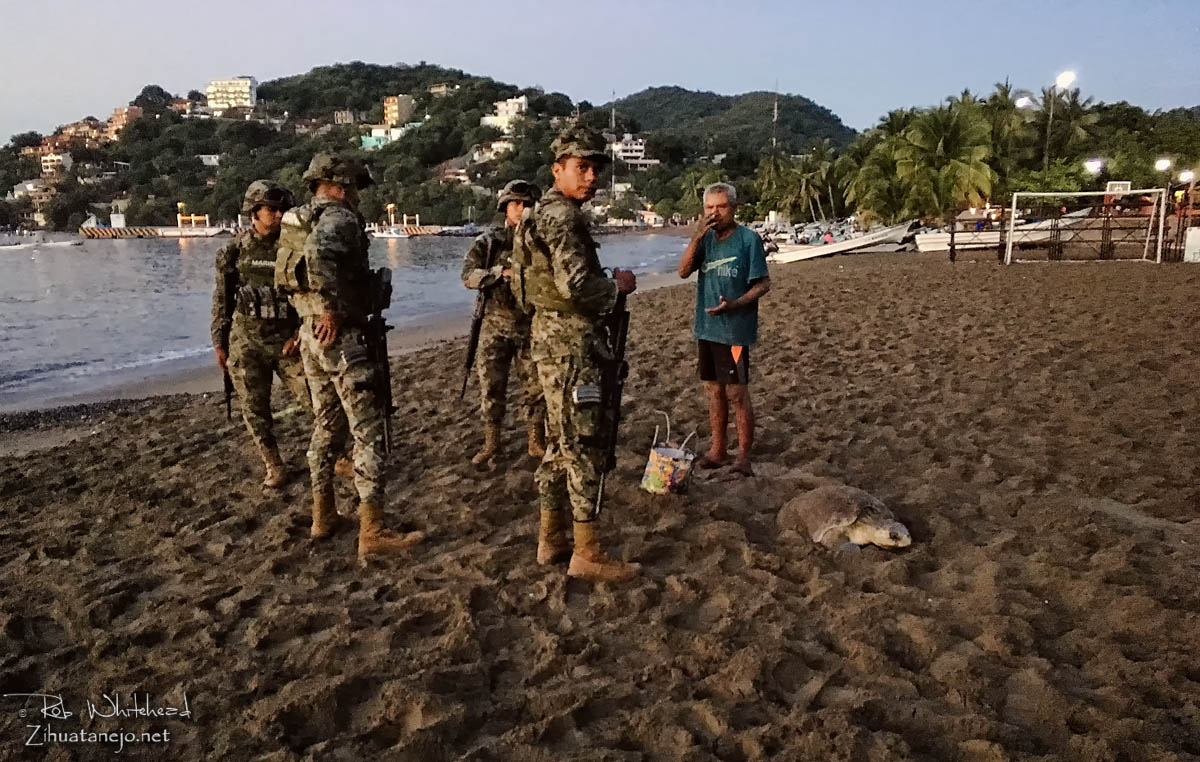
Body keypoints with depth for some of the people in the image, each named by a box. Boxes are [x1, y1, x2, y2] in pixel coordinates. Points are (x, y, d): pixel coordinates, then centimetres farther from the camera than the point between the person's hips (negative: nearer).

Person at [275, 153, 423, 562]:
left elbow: (290, 276, 25)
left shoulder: (297, 221, 15)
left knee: (327, 425, 18)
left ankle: (323, 516, 27)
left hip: (310, 333, 9)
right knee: (368, 430, -6)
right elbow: (318, 254, -35)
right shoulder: (338, 218, -13)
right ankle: (372, 532, -5)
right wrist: (331, 310, -27)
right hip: (340, 336, -9)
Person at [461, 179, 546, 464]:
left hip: (532, 325, 1)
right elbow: (468, 275, -8)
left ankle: (537, 442, 20)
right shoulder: (489, 241, 2)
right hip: (496, 324, -1)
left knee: (536, 385, 5)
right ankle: (491, 443, 18)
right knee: (491, 386, 3)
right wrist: (502, 272, -20)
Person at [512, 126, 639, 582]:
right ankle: (587, 554, 0)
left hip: (551, 337, 11)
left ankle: (551, 540, 23)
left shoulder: (543, 215, 18)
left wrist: (606, 284, 19)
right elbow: (575, 285, -26)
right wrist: (617, 285, -8)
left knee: (560, 443, 15)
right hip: (569, 343, -11)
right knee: (581, 447, -6)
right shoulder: (562, 217, -15)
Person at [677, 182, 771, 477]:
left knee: (737, 393, -1)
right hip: (706, 327, 6)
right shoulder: (705, 238, 7)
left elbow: (763, 284, -8)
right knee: (714, 390, 14)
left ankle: (744, 455, 10)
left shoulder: (748, 239, -8)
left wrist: (734, 304, -23)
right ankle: (717, 450, 25)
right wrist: (696, 238, -16)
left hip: (735, 329, -6)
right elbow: (683, 271, -4)